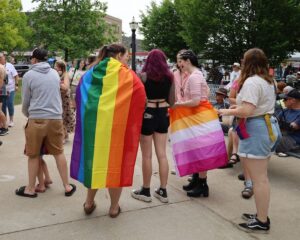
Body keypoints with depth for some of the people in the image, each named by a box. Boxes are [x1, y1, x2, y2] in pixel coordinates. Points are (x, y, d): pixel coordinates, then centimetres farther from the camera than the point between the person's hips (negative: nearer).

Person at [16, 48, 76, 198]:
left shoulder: (28, 75, -3)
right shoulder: (55, 73, 9)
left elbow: (26, 101, 6)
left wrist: (27, 115, 26)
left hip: (37, 119, -3)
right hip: (56, 118, 3)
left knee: (33, 155, 10)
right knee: (58, 153, 12)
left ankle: (31, 189, 21)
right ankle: (67, 187, 18)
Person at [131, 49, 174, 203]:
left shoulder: (144, 76, -9)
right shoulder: (169, 76, 2)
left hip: (147, 114, -4)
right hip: (162, 114, 4)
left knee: (147, 155, 5)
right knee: (162, 154, 10)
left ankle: (146, 191, 15)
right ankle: (163, 191, 16)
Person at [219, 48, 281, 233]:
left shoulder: (251, 81, -16)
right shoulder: (269, 81, 14)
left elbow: (247, 111, -24)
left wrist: (229, 112, -8)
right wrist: (239, 106, 21)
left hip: (256, 130, -10)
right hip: (269, 126, 10)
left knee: (259, 179, -2)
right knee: (262, 177, 16)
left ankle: (262, 222, 7)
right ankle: (262, 216, 25)